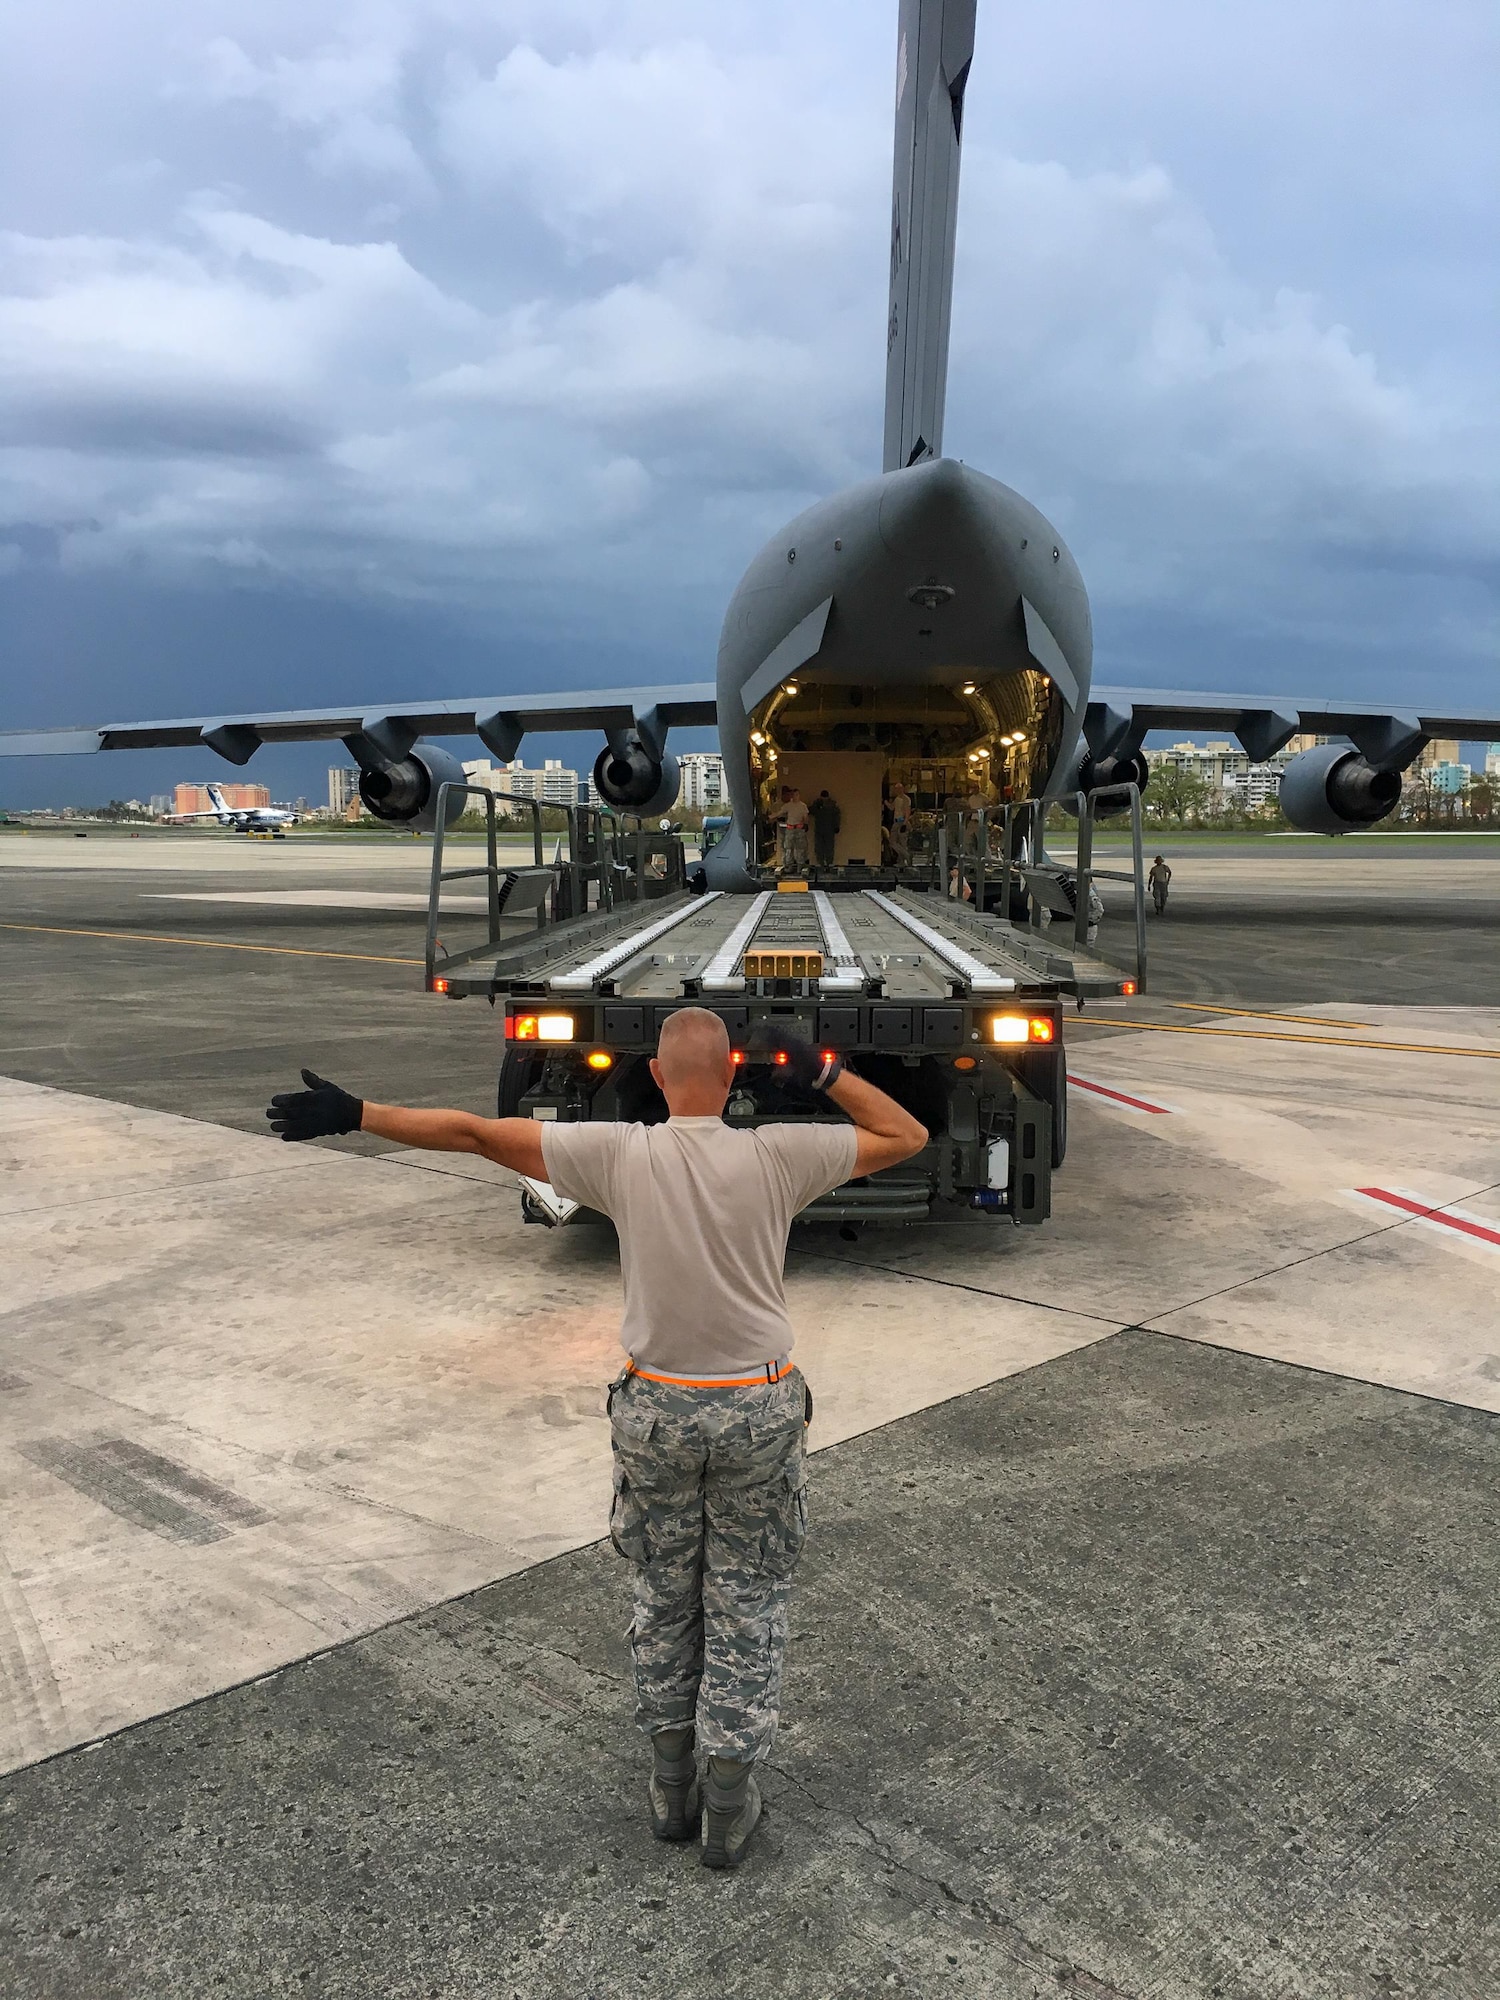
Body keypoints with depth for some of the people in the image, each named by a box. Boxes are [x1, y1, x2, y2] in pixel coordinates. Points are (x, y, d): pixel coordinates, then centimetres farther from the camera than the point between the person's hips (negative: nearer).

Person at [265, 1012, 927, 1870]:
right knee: (747, 1607, 14)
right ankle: (728, 1804, 23)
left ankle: (674, 1784, 33)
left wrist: (355, 1114, -3)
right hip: (759, 1412, -1)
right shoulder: (777, 1156, -15)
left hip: (656, 1410, 1)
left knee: (666, 1597, 20)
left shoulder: (620, 1155, -13)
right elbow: (907, 1136, -3)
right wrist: (826, 1074, -6)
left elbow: (476, 1132, -10)